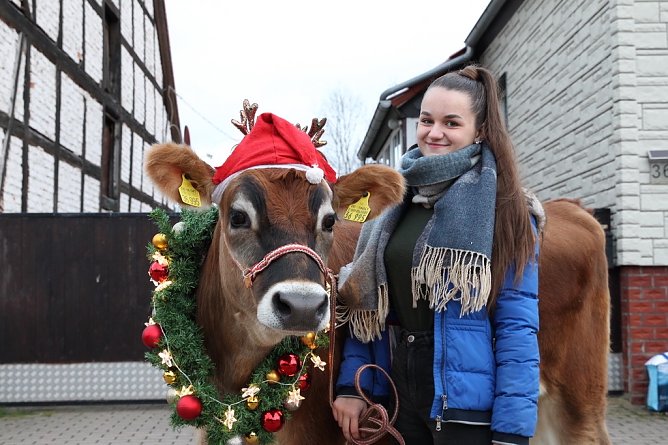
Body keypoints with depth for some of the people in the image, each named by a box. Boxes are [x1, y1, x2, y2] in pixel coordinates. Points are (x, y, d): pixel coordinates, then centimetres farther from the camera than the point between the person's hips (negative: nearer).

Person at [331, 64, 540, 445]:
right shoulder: (395, 200, 6)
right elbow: (365, 302, 8)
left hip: (466, 402, -5)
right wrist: (351, 384, 1)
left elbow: (517, 327, -13)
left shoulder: (503, 208, -9)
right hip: (396, 395, 5)